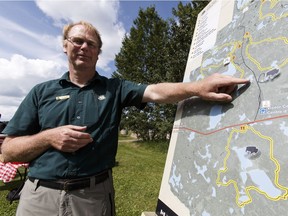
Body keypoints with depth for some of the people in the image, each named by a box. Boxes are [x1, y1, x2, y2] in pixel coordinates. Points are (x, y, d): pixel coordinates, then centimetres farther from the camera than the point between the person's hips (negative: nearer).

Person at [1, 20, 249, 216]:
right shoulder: (41, 92, 2)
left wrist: (197, 87, -33)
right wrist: (49, 137, -16)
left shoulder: (115, 88, 0)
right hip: (40, 194, 2)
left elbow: (156, 91, -16)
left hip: (94, 194, 0)